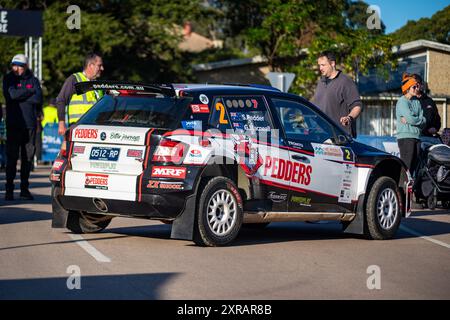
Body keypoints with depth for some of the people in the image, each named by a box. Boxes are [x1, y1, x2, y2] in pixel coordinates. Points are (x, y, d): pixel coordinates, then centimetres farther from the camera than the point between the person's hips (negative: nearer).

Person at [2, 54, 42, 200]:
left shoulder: (33, 80, 8)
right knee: (11, 157, -4)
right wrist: (30, 91, -6)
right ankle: (9, 189, -1)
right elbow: (10, 94, -13)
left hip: (30, 124, 2)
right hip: (13, 124, -2)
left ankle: (24, 188, 11)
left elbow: (38, 99, -6)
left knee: (28, 157, 4)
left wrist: (19, 96, -10)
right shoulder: (8, 79, 5)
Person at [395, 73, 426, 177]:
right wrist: (421, 120, 1)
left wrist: (411, 120, -9)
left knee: (414, 166, 5)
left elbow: (423, 121, 8)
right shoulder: (402, 101, -5)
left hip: (416, 136, 7)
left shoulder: (416, 102, 17)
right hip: (405, 136, -7)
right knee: (406, 166, -12)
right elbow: (411, 119, -17)